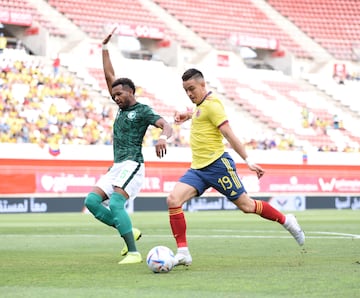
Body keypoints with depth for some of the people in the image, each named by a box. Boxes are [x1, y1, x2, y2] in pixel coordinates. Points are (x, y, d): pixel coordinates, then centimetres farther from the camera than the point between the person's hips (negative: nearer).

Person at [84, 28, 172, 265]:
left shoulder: (143, 111, -4)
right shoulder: (122, 108, 18)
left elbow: (166, 126, -19)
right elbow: (109, 75, 21)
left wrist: (163, 137, -43)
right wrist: (105, 48, 18)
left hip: (132, 165, -9)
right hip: (117, 166, 9)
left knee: (115, 203, -25)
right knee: (92, 200, -3)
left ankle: (134, 252, -26)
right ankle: (129, 232, 2)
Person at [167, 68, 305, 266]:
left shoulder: (211, 104, -11)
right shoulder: (200, 106, 15)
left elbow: (229, 134, -15)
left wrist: (248, 161, -18)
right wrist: (188, 114, 24)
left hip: (217, 164, -8)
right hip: (197, 168, 8)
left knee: (246, 205, 1)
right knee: (173, 199, -13)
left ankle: (286, 221, 25)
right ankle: (183, 253, -12)